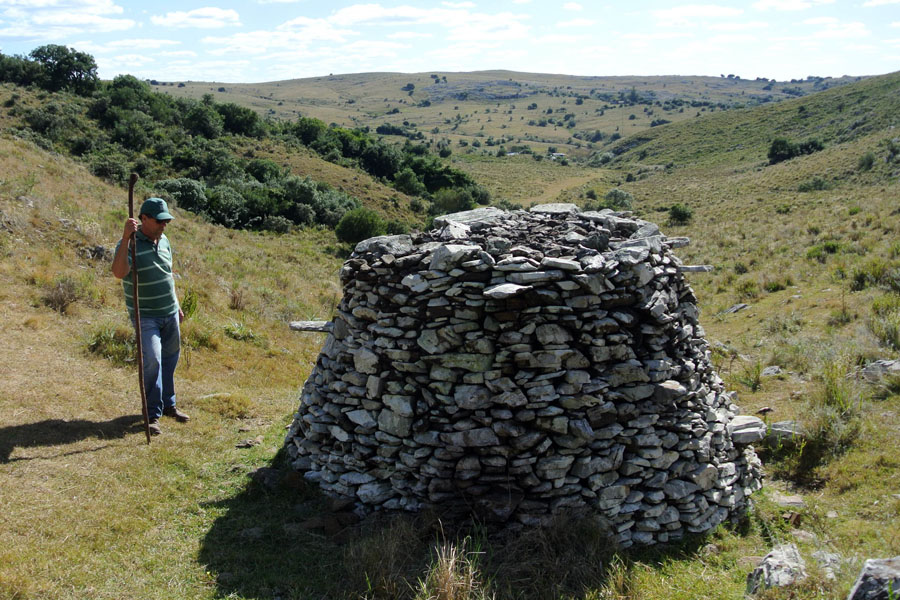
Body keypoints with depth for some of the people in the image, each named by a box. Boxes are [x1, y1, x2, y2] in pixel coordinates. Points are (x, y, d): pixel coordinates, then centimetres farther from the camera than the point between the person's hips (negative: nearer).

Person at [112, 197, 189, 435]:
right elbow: (119, 272, -35)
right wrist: (125, 237, -40)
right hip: (145, 316, -7)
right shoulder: (130, 243, -15)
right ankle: (152, 414, -6)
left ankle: (168, 404, 29)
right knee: (152, 359, -15)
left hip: (170, 314, 7)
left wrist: (177, 306, 23)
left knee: (170, 358, 13)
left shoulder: (164, 240, 8)